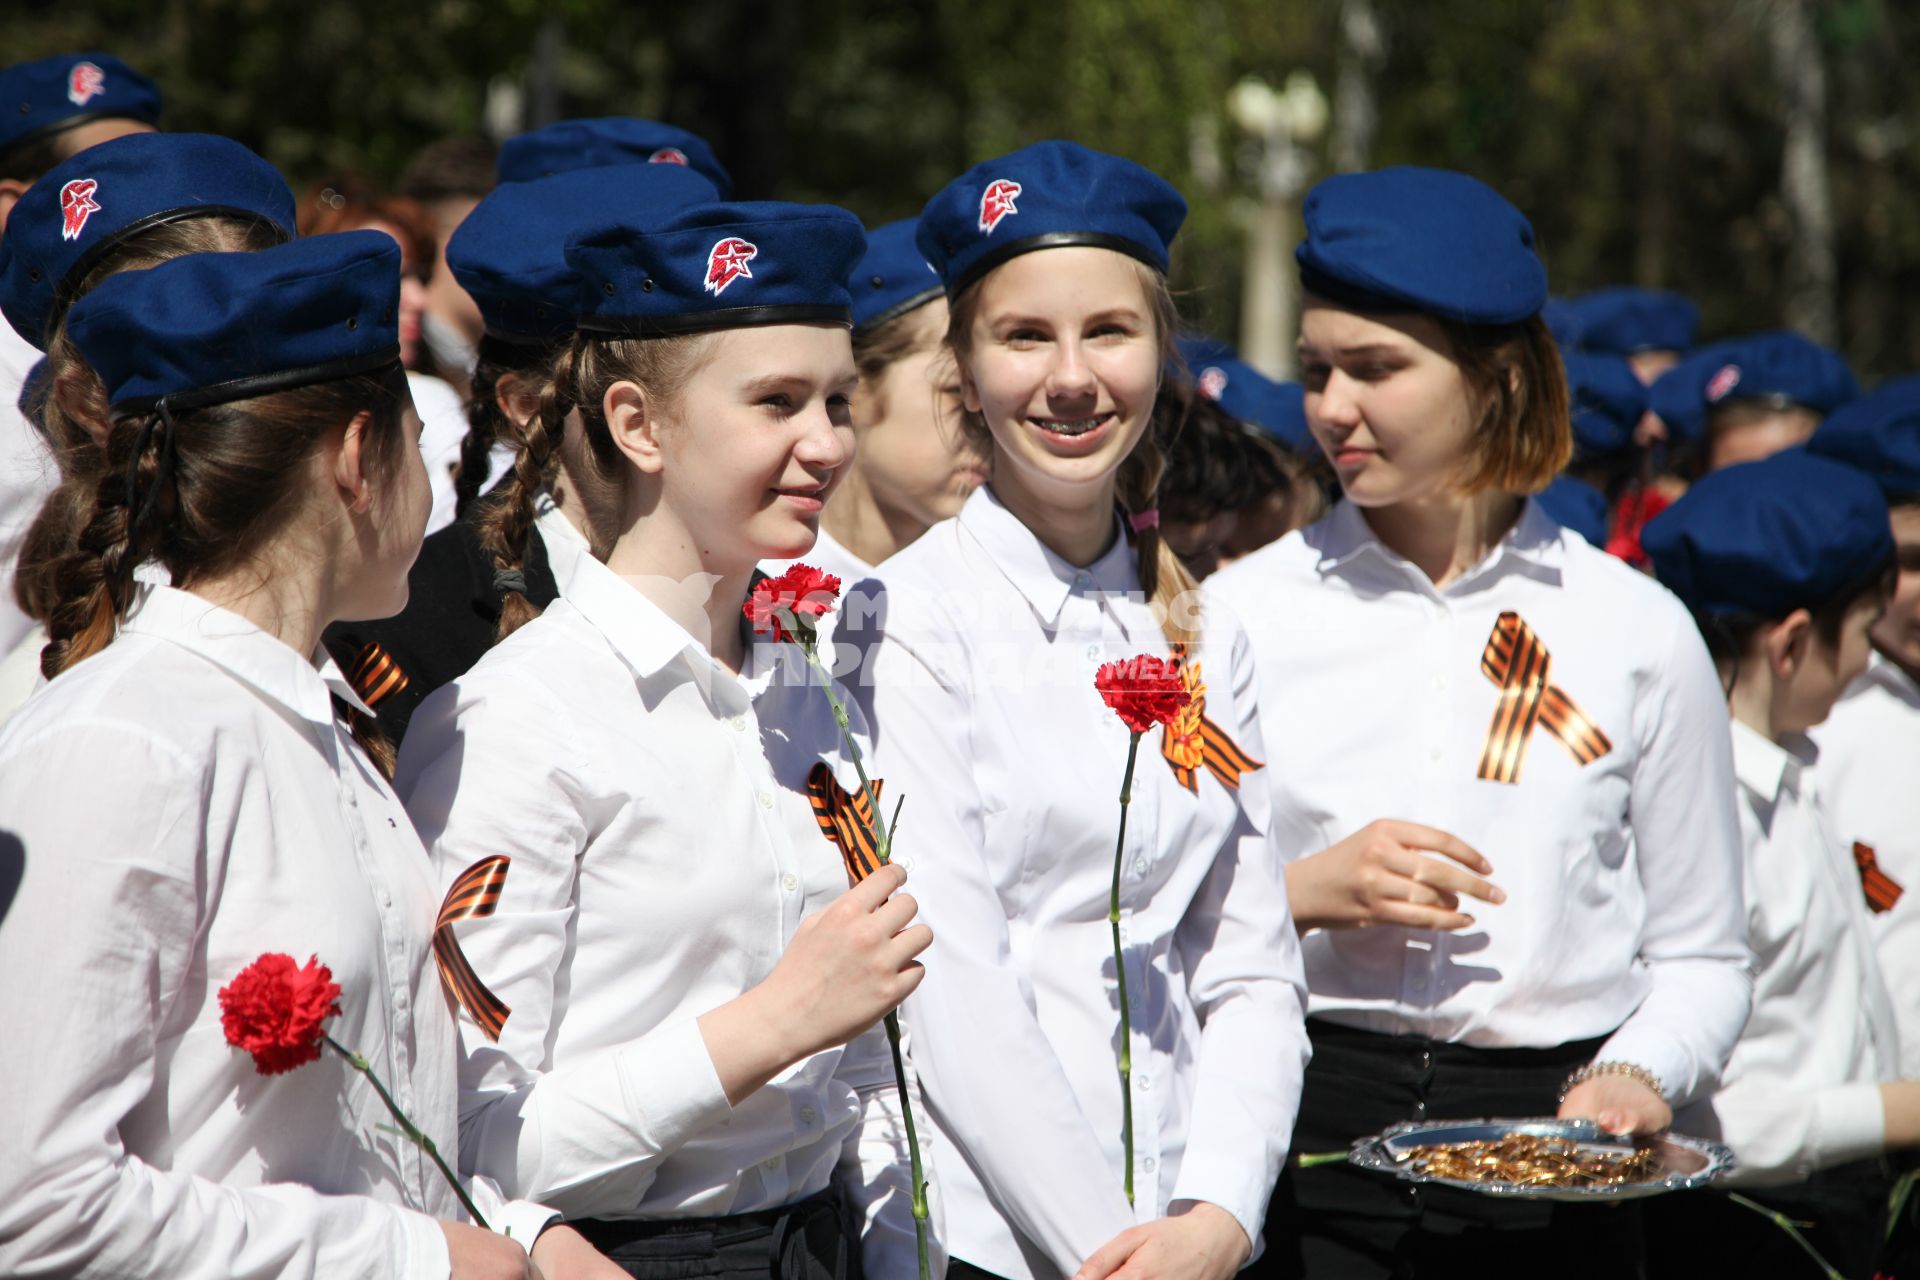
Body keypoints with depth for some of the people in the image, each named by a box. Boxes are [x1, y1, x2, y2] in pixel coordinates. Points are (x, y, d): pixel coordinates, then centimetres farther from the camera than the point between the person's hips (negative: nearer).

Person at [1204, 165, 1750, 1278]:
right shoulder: (1242, 614, 4)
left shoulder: (1639, 632, 5)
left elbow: (1703, 957, 9)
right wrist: (1303, 894, -11)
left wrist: (1641, 1074, -9)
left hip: (1556, 1161, 0)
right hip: (1305, 1133, 0)